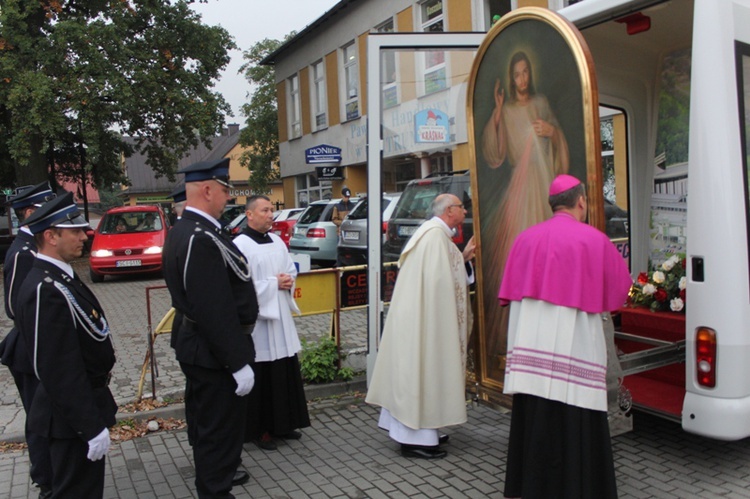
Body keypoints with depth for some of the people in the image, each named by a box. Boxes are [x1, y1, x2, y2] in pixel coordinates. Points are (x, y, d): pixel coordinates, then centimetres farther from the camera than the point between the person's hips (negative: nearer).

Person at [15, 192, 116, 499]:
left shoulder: (59, 278, 6)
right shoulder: (46, 291, -26)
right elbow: (60, 372, -27)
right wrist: (92, 426, -23)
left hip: (83, 407, 10)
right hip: (73, 417, -10)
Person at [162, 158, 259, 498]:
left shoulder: (184, 230, 6)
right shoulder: (202, 239, -27)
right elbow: (215, 310, -30)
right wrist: (239, 363, -24)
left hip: (194, 343, 11)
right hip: (213, 351, -11)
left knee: (203, 418, 26)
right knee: (220, 427, 5)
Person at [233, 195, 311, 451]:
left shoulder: (277, 241, 11)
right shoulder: (240, 245, -12)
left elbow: (292, 270, 19)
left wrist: (288, 281, -2)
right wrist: (274, 283, -14)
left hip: (280, 317, 7)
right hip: (256, 320, -7)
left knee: (285, 372, 12)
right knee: (261, 377, 0)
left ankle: (282, 424, 26)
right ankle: (259, 430, 15)